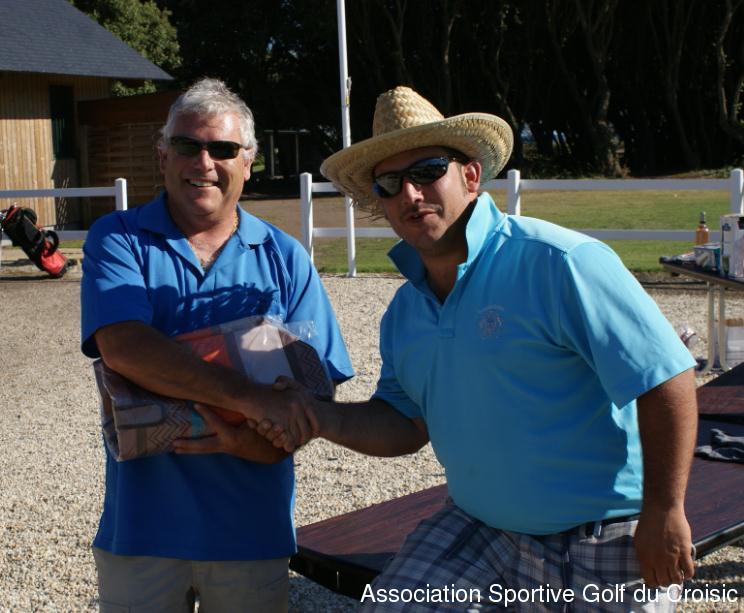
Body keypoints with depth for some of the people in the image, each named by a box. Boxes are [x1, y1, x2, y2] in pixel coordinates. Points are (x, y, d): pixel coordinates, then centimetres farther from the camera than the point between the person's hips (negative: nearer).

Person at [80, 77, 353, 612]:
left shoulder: (285, 259, 3)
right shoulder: (118, 241, -1)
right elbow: (122, 346, -19)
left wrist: (257, 442, -22)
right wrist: (249, 397, -28)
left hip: (252, 525, 1)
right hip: (142, 523, -1)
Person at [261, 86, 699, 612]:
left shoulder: (558, 263, -19)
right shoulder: (404, 312, 5)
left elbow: (666, 377, -20)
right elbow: (406, 424, 10)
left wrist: (664, 512, -20)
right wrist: (320, 417, -8)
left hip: (603, 546, -5)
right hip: (481, 529, 6)